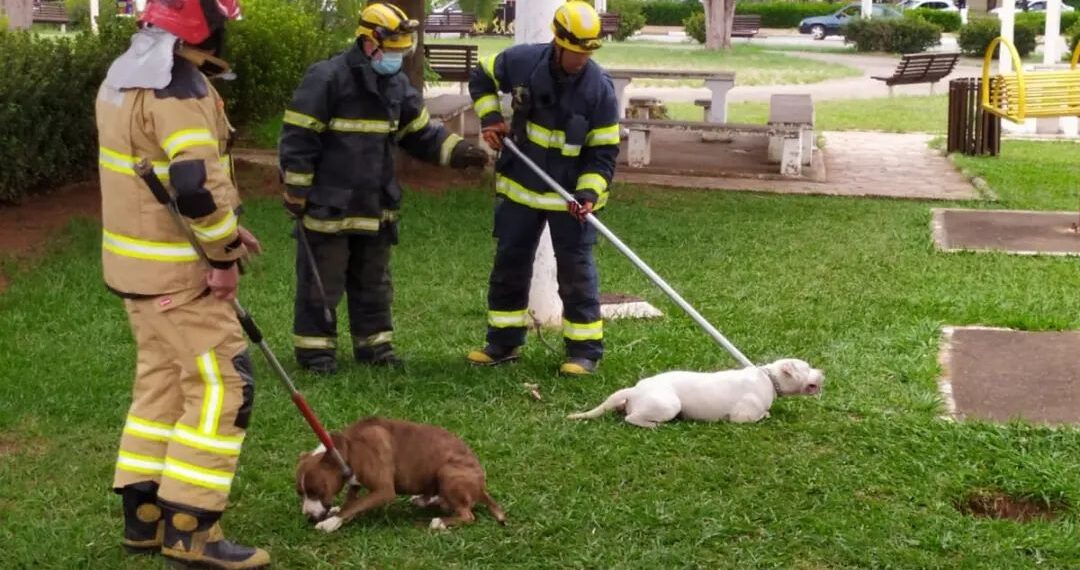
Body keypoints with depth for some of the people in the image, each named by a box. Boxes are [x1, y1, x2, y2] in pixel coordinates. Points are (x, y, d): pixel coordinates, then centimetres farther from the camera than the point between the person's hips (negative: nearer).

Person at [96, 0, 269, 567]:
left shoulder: (125, 73, 11)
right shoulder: (179, 85, -21)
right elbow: (195, 185, -30)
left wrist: (222, 226, 16)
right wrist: (225, 253, -17)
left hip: (138, 261, 10)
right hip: (177, 270, -10)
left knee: (161, 380, 17)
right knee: (222, 387, -4)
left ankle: (144, 516, 23)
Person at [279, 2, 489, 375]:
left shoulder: (397, 84, 7)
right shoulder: (327, 78, -16)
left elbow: (421, 133, 12)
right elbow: (298, 139, -14)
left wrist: (456, 151, -4)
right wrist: (296, 194, -13)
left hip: (375, 207, 7)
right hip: (328, 205, -7)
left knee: (374, 281, 15)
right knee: (321, 282, 2)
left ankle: (374, 343, 26)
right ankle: (314, 348, 12)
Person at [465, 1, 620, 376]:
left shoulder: (599, 88, -17)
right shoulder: (522, 62, -11)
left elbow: (603, 151, -12)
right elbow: (482, 78, 10)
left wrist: (589, 193, -24)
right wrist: (490, 117, -3)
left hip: (570, 195, -3)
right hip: (520, 188, 3)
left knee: (576, 271, -1)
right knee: (509, 264, 11)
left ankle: (585, 349, 7)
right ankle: (503, 342, 24)